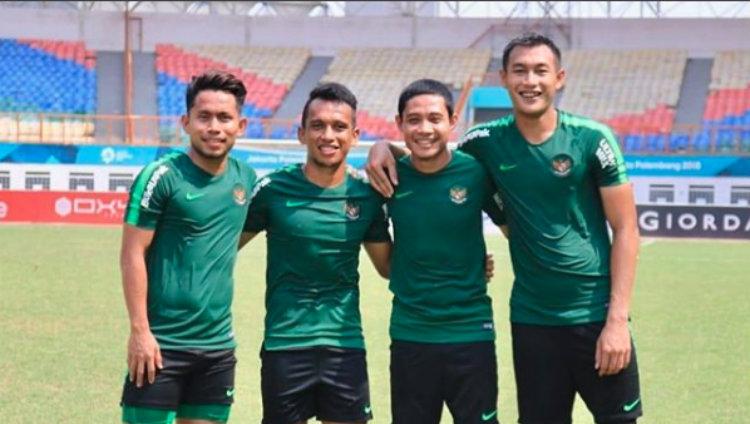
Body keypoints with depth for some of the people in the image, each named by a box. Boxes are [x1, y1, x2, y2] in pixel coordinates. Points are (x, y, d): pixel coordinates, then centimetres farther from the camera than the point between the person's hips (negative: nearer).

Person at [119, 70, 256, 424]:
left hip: (219, 345, 5)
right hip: (162, 343, -5)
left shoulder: (245, 178, 7)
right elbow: (132, 255, -10)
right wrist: (140, 330, -15)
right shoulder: (161, 176, -9)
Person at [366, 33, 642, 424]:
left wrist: (617, 319, -12)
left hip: (596, 315, -2)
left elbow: (625, 230, -5)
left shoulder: (592, 139, -7)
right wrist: (385, 146, -4)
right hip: (531, 319, 2)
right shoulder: (488, 142, 0)